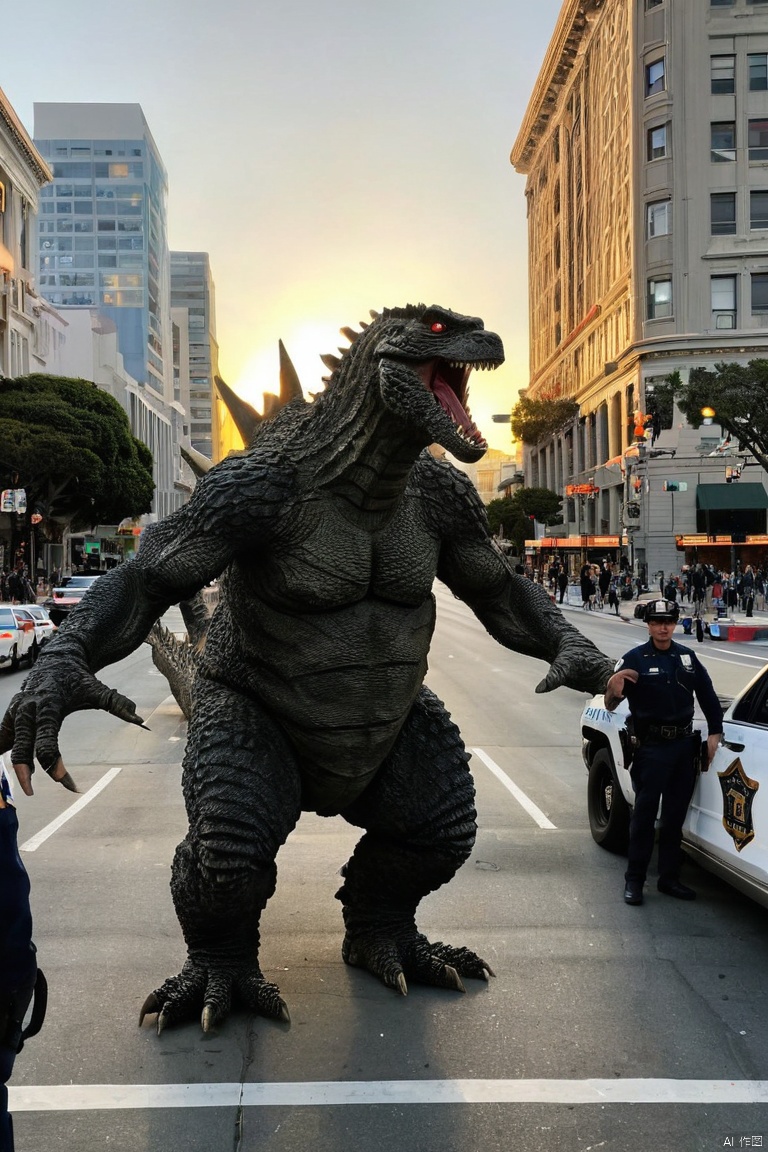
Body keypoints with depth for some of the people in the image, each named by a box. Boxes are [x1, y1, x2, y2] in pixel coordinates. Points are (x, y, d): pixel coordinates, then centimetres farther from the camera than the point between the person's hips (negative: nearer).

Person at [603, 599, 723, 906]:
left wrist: (714, 733, 9)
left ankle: (669, 878, 22)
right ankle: (634, 880, 7)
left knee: (675, 815, 11)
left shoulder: (687, 657, 7)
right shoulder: (635, 659, -7)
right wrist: (614, 686, -36)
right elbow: (611, 705, -14)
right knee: (644, 814, -1)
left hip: (684, 744, 5)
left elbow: (707, 695, 16)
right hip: (651, 747, -5)